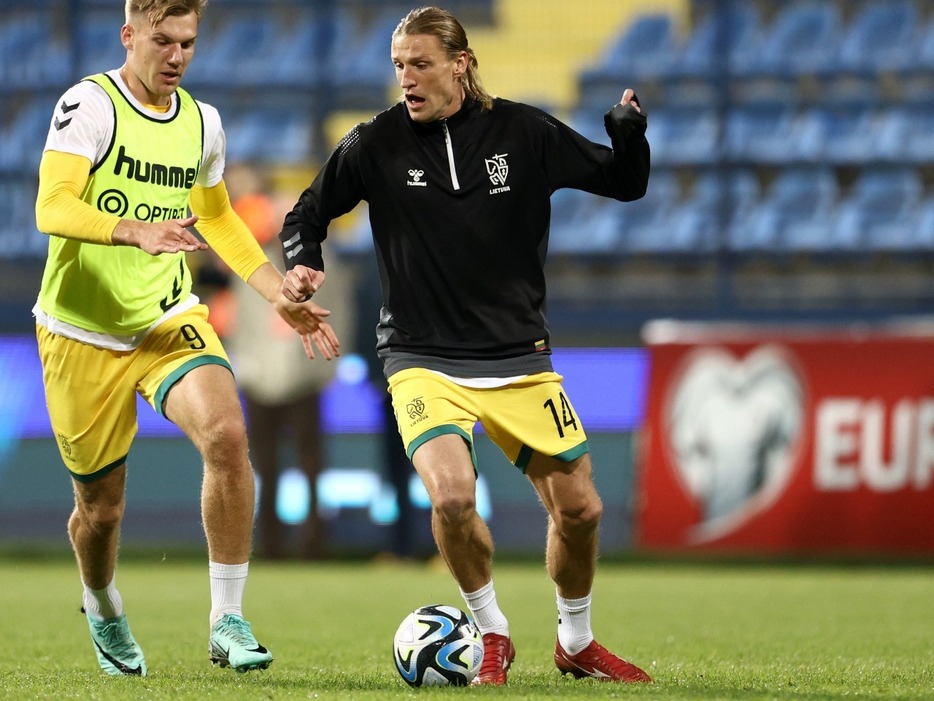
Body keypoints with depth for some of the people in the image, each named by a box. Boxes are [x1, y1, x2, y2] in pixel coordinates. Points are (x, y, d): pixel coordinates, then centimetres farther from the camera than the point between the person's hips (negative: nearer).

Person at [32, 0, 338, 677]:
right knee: (100, 507, 6)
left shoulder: (202, 122, 6)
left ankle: (228, 622, -19)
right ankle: (104, 614, 41)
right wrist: (138, 231, -41)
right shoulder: (90, 105, -12)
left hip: (170, 319, 3)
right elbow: (52, 209, -25)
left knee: (226, 434, -26)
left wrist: (283, 297, 16)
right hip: (82, 334, -3)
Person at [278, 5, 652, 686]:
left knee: (580, 508, 2)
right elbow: (308, 216, 9)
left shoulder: (523, 132, -3)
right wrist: (303, 266, -12)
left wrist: (629, 131, -16)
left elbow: (624, 183, 4)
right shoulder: (376, 144, -5)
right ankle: (493, 635, 0)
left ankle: (576, 641, 30)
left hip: (519, 360, 2)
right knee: (452, 495, -25)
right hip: (424, 361, -2)